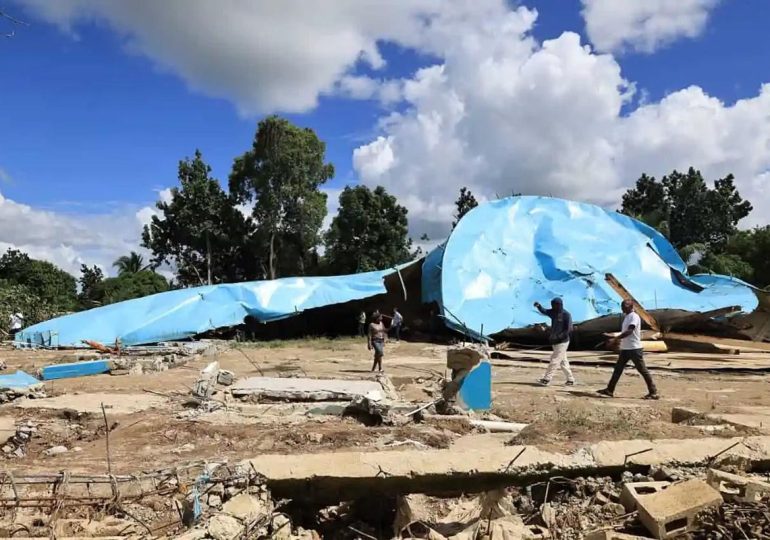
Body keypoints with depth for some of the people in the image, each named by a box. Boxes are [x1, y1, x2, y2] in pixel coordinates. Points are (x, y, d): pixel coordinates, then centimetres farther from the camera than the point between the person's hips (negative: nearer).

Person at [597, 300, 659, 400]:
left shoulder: (634, 316, -13)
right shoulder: (626, 317, 16)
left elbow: (629, 331, -23)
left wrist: (616, 338, -24)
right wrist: (613, 335, 17)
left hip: (634, 348, -9)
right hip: (625, 348, 10)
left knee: (643, 370, -2)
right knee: (618, 369, 9)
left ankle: (653, 392, 6)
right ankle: (609, 390, 13)